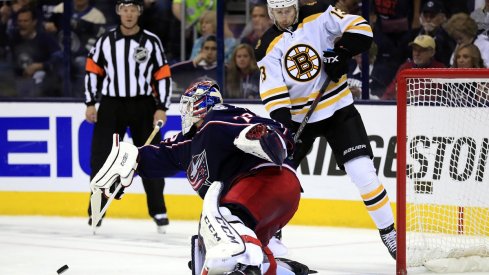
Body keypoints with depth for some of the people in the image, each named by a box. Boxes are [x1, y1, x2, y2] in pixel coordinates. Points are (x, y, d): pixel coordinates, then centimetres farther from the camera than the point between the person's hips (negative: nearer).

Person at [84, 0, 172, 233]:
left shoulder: (151, 42, -2)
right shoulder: (105, 41, 2)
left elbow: (163, 76, -1)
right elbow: (92, 71, 8)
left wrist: (162, 108, -8)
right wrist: (90, 103, 1)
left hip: (142, 105, -1)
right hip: (111, 104, 1)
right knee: (101, 158, -3)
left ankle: (158, 211, 10)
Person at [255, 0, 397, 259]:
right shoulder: (269, 46, -6)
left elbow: (360, 29, -12)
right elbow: (273, 94, -12)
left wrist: (341, 53, -26)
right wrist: (283, 127, -24)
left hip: (338, 109, -2)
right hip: (296, 117, 2)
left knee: (362, 171, -12)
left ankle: (389, 233, 0)